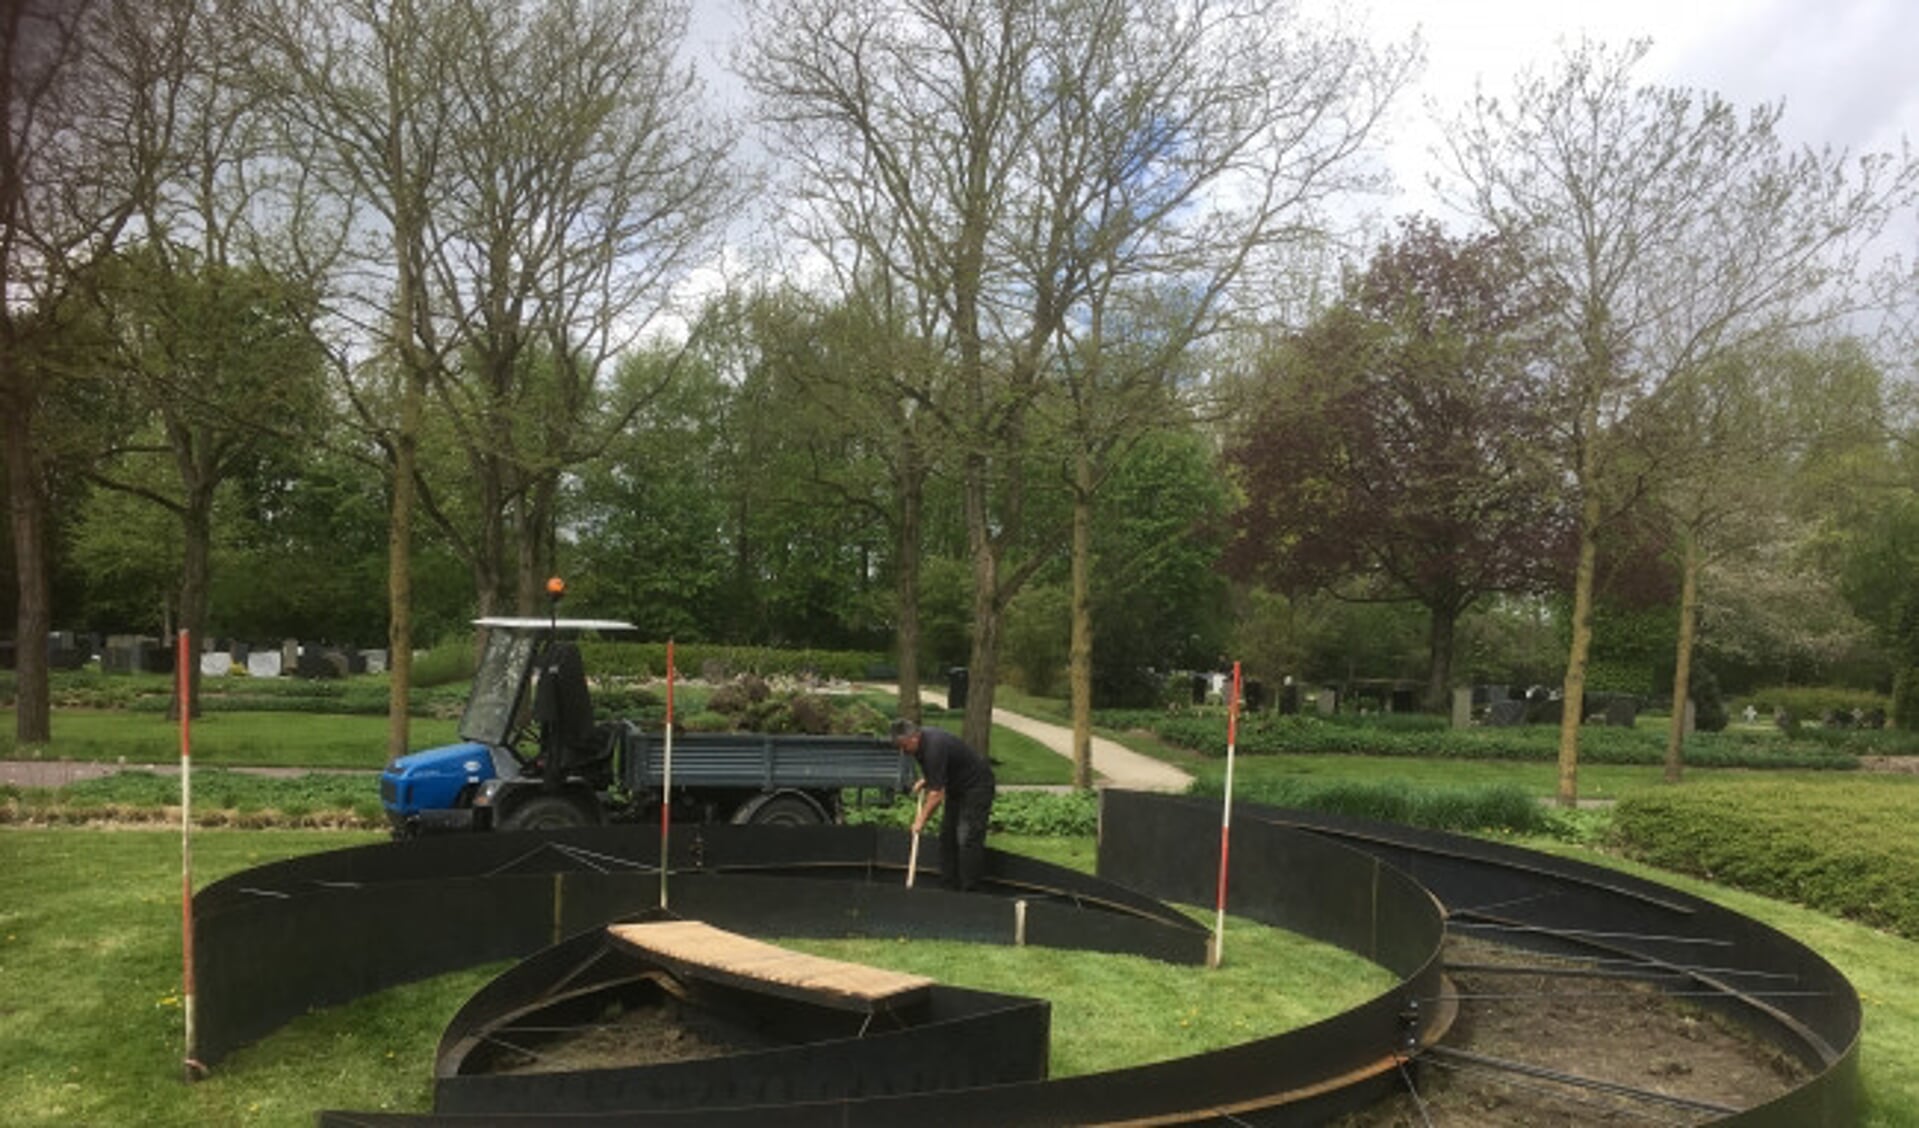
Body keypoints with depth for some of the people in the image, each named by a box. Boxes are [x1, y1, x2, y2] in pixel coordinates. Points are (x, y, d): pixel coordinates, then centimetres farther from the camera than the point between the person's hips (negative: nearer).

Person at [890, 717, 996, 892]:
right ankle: (949, 886, 11)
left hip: (977, 786, -10)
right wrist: (924, 780, 5)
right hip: (957, 786, 10)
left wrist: (921, 820, -24)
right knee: (947, 835, 7)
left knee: (967, 838, -14)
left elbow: (937, 794, -30)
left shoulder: (934, 748, -31)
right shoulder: (921, 744, -1)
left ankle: (968, 890, -10)